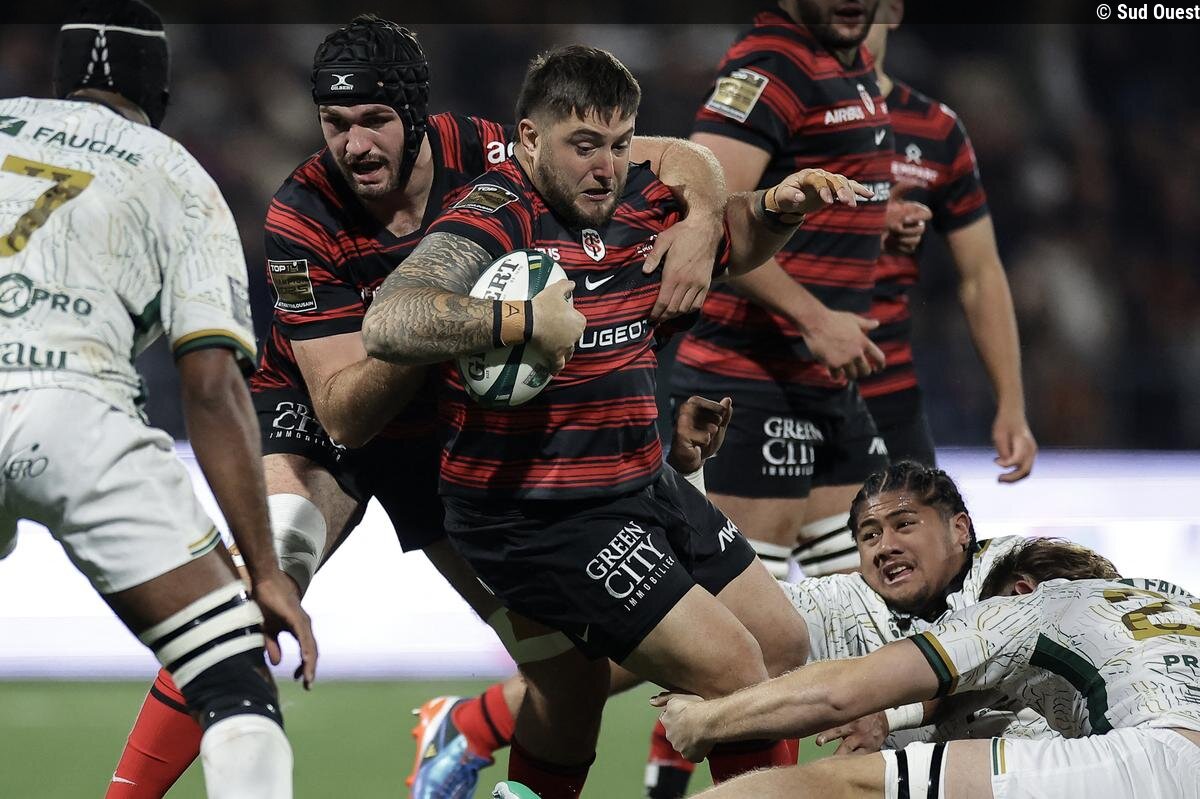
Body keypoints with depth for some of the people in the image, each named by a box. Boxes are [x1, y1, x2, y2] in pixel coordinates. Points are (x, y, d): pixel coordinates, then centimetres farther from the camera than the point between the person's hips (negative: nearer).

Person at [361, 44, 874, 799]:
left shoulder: (638, 200, 2)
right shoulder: (497, 219, -21)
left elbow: (733, 242, 22)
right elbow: (389, 322, -36)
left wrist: (777, 207, 0)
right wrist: (521, 320, -43)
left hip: (643, 482, 10)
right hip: (540, 518, -10)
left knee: (778, 642, 19)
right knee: (732, 671, -13)